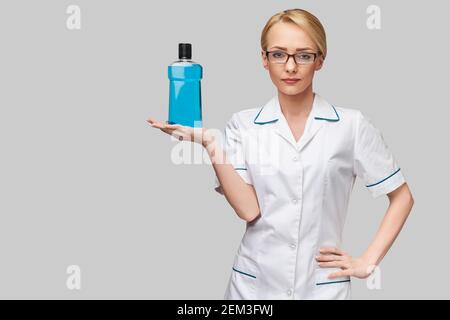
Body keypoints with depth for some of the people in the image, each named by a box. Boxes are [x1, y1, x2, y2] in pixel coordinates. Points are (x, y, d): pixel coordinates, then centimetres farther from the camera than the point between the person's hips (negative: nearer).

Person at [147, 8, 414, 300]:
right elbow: (248, 209, -12)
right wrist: (209, 142, -19)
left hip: (324, 286, -1)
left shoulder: (352, 125, -5)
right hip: (254, 284, 1)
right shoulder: (243, 124, -2)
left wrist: (368, 262, -4)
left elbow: (402, 197, 3)